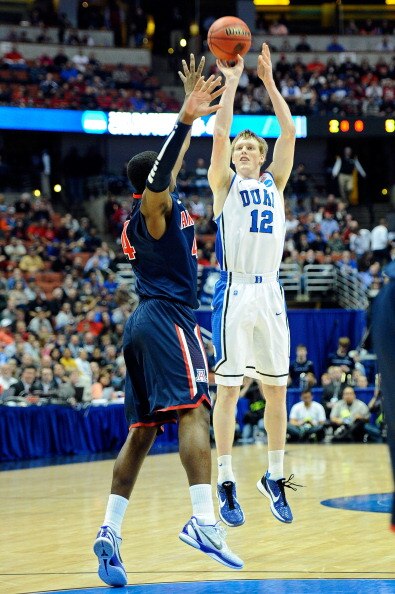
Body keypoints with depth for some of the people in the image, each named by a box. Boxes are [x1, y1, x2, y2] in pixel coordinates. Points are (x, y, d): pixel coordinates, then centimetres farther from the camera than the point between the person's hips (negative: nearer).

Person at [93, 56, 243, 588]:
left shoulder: (139, 217, 23)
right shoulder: (157, 204, -2)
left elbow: (171, 162, 34)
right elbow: (160, 175, -27)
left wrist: (192, 113, 37)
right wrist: (185, 118, -38)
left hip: (144, 321, 9)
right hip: (168, 319, -9)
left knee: (141, 432, 6)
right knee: (193, 410, -20)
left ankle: (110, 533, -3)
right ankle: (203, 520, -35)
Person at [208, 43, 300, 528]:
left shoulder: (274, 183, 14)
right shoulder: (225, 184, 6)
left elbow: (288, 130, 4)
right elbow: (220, 133, -8)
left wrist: (269, 81, 2)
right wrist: (231, 83, -7)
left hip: (270, 292, 4)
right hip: (234, 292, -4)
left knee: (276, 388, 6)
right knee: (228, 388, -2)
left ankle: (275, 478, 17)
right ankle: (226, 484, 2)